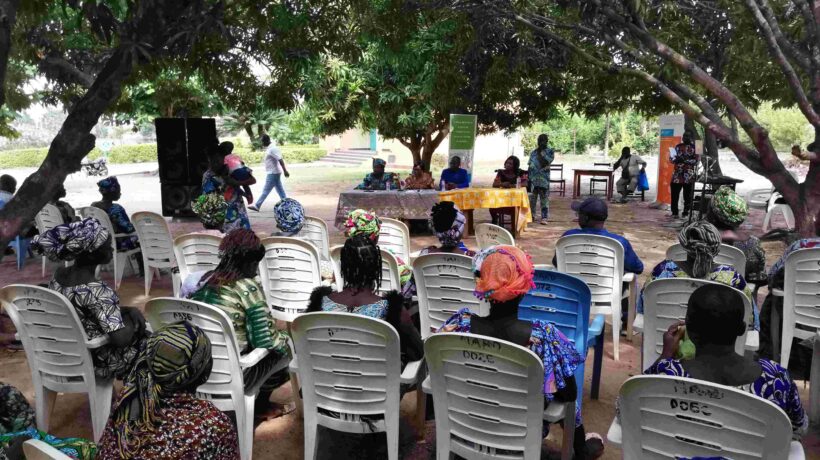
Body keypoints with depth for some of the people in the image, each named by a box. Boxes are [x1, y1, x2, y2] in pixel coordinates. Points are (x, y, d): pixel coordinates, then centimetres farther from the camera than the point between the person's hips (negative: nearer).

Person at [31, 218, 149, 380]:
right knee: (147, 336, 14)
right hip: (95, 362, -8)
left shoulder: (58, 276, -5)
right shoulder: (96, 290, -30)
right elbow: (121, 339, -31)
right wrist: (131, 321, -10)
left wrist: (128, 310, 0)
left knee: (134, 313, 21)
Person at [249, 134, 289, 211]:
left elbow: (280, 160, -25)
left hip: (273, 173, -10)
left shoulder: (272, 149, -20)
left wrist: (285, 171, -28)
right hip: (274, 172, 10)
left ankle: (257, 206, 4)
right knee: (280, 190, 11)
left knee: (266, 190, -2)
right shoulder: (269, 148, 10)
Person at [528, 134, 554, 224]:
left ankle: (544, 217, -4)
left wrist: (541, 152, -11)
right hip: (533, 179, 3)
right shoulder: (533, 152, 11)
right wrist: (528, 178, 8)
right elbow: (530, 166, 12)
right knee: (532, 197, 8)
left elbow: (547, 162, -14)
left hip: (544, 179, -3)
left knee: (544, 198, -4)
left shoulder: (550, 151, 3)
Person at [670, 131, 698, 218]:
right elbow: (672, 159, 15)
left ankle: (686, 213, 6)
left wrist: (685, 160, -21)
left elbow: (696, 161, -9)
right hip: (677, 174, 4)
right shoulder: (678, 146, 14)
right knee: (674, 194, 1)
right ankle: (674, 212, 9)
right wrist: (675, 159, -8)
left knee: (687, 196, 0)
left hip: (689, 176, -4)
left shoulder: (694, 147, 1)